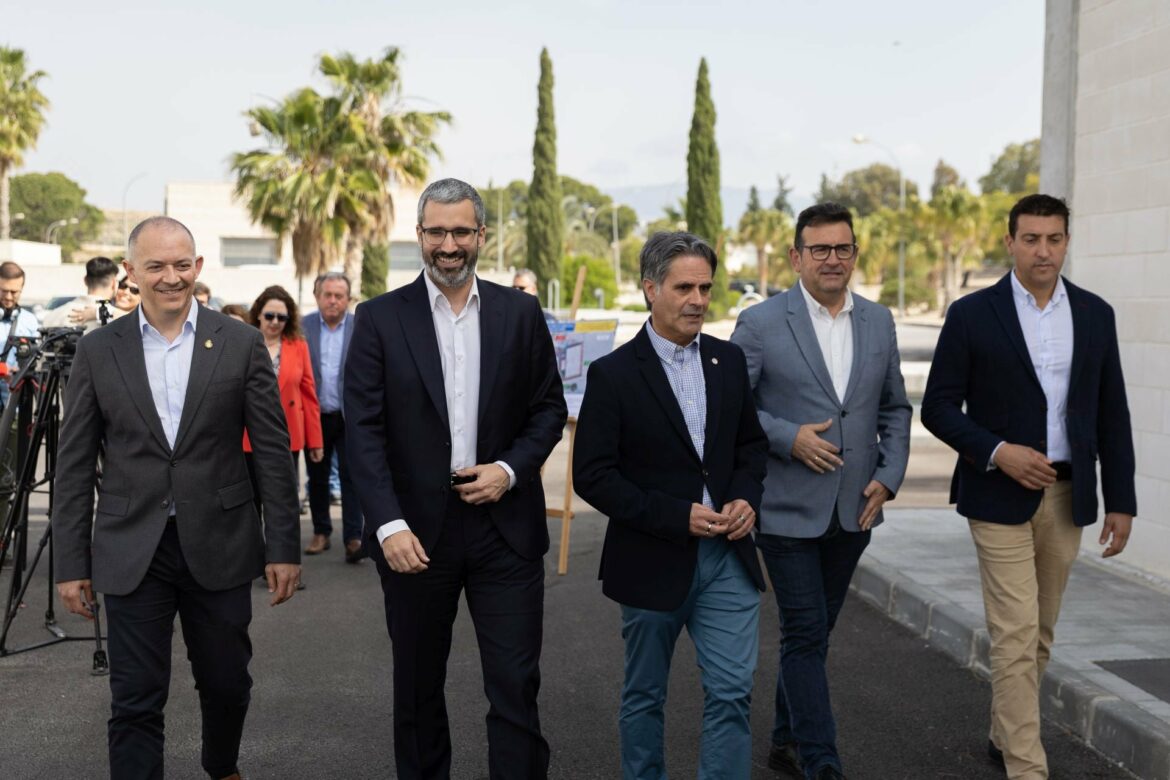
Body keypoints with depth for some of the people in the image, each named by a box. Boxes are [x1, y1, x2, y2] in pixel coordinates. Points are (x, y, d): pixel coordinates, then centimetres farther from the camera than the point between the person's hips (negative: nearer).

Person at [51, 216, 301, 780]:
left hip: (218, 545, 1)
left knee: (227, 684, 15)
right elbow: (74, 465, 3)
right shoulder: (98, 351, 1)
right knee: (135, 702, 2)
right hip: (131, 552, 0)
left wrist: (283, 546, -3)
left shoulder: (240, 344, -1)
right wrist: (71, 563, 0)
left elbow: (273, 452, 0)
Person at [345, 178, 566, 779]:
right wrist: (388, 524, -16)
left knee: (516, 686, 2)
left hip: (505, 524, 0)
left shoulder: (520, 313, 4)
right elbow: (362, 430, -6)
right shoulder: (380, 318, -1)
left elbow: (549, 408, 8)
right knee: (417, 686, 14)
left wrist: (511, 469, -10)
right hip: (416, 532, 0)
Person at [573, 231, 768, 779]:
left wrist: (747, 496, -5)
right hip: (652, 562, -3)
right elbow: (592, 476, -12)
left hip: (727, 556, 3)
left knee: (732, 692, 0)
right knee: (644, 696, 14)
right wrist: (677, 517, -18)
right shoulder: (613, 374, -10)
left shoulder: (729, 360, 4)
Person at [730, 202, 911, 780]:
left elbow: (895, 409, 14)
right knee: (805, 633, -4)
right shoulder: (760, 323, -7)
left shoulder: (878, 322, 8)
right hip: (788, 508, -5)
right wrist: (788, 438, -17)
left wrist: (889, 476, 1)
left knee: (814, 631, 15)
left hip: (854, 510, 5)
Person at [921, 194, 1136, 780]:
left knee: (1040, 632, 16)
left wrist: (1120, 501, 5)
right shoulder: (972, 314, -6)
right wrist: (997, 452, -18)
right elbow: (938, 407, -5)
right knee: (1016, 636, -7)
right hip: (1000, 495, -4)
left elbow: (1112, 415, 8)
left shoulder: (1095, 314, 5)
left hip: (1067, 495, 4)